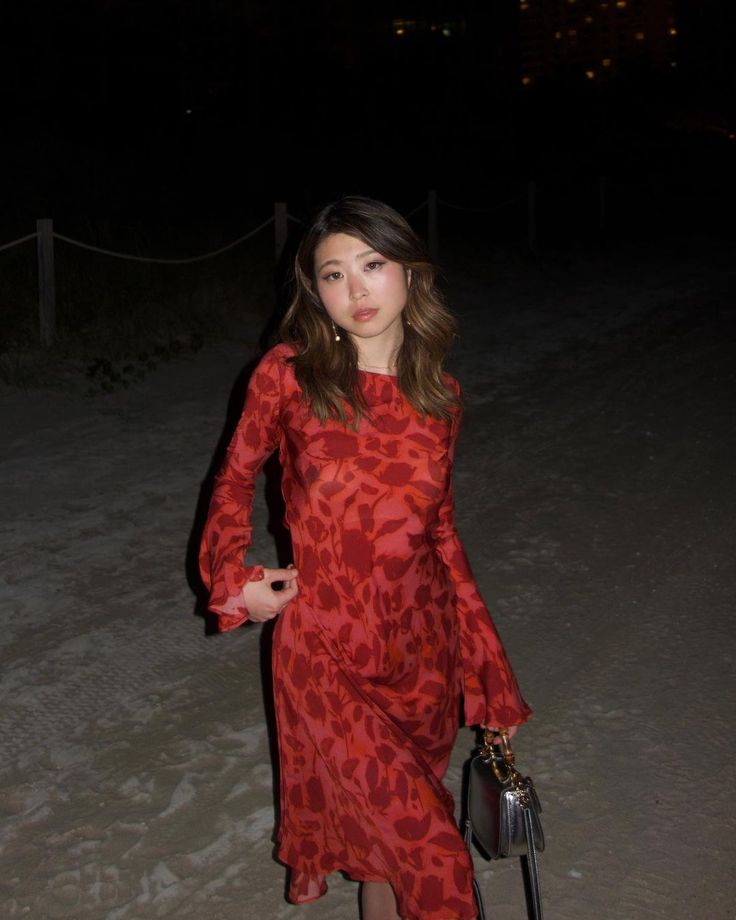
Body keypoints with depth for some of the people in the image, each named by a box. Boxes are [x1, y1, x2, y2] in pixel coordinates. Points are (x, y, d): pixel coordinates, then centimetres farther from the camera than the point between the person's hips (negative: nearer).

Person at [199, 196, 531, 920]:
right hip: (327, 650, -3)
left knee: (390, 833, 15)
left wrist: (484, 662, 11)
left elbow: (440, 525, 10)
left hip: (422, 643, 3)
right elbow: (236, 477, 7)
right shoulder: (287, 374, -9)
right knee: (429, 856, -4)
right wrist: (235, 576, -8)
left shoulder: (438, 394, 1)